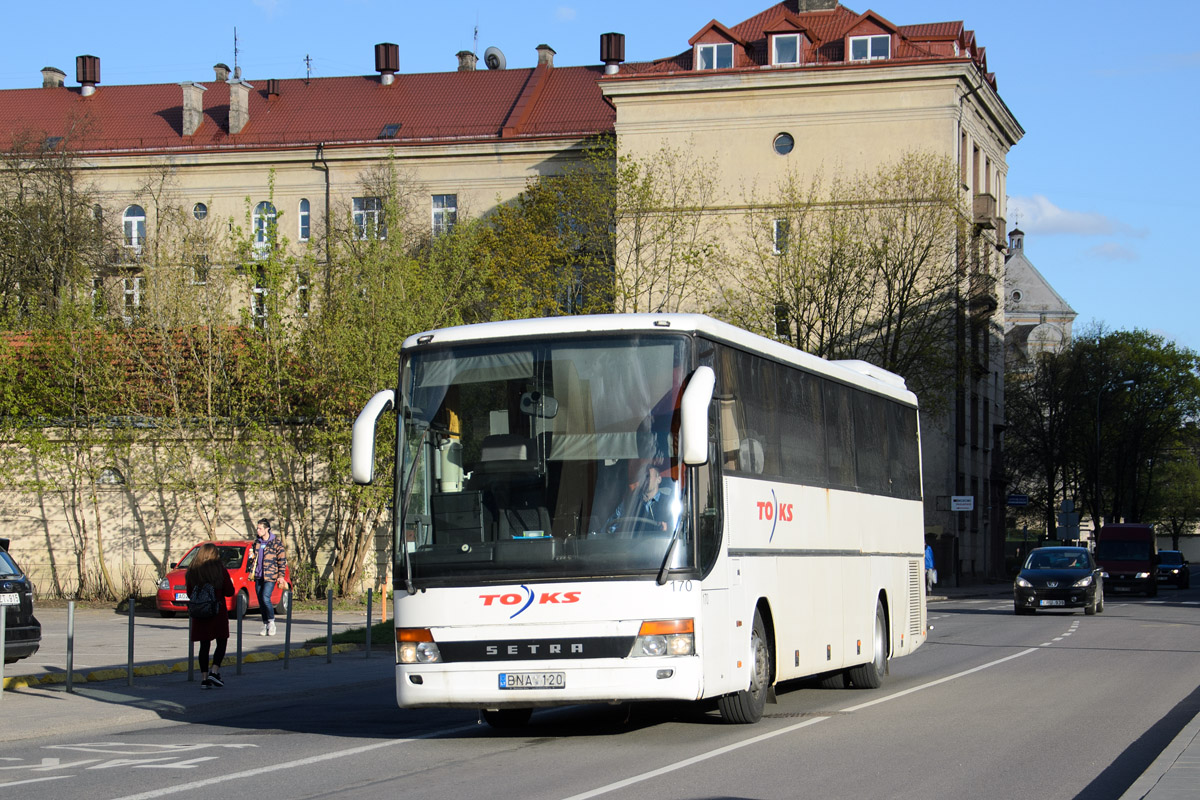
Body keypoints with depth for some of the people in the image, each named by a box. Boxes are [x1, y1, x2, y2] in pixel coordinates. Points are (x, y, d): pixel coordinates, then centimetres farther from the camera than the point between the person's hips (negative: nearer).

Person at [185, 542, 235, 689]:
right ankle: (214, 672, -6)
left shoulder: (192, 571, 1)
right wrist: (230, 582, 15)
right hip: (217, 611, -3)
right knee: (221, 642, 8)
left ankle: (204, 678, 5)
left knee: (204, 645, 7)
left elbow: (190, 593, 8)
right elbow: (229, 592, -5)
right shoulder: (220, 569, -7)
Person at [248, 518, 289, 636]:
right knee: (260, 601, 4)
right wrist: (252, 571, 16)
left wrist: (281, 576, -8)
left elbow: (282, 560, -4)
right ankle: (265, 625, 13)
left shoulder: (276, 542, -4)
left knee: (265, 598, -18)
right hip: (258, 576, 6)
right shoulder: (257, 543, 13)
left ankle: (271, 622, -1)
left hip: (270, 576, -6)